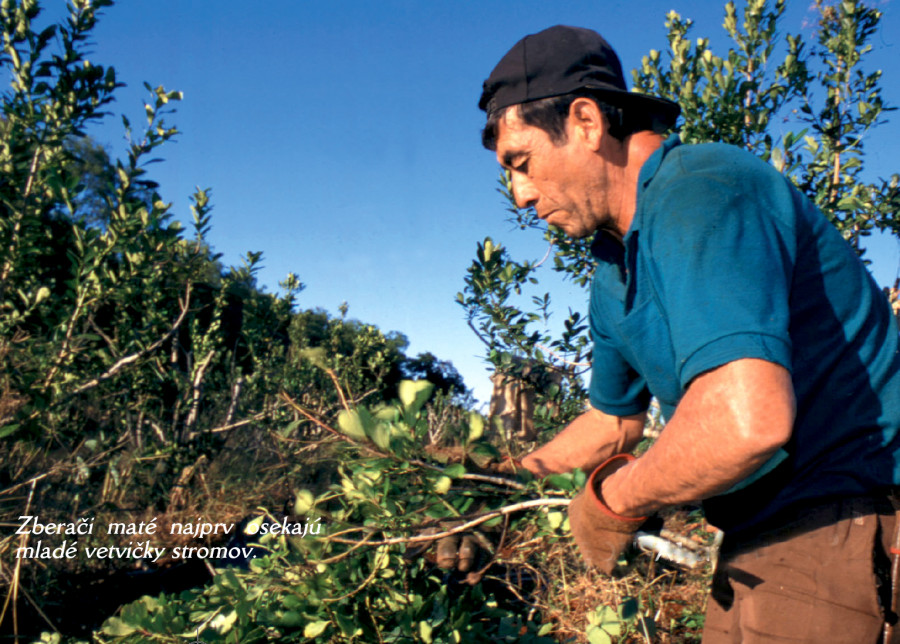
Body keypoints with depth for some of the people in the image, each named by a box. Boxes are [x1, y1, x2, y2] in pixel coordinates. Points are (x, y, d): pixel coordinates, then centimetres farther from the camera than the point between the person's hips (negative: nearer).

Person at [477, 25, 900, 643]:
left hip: (841, 518, -9)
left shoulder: (700, 189, -21)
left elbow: (746, 421, -34)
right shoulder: (614, 278, 11)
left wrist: (611, 499, -17)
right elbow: (615, 420, 27)